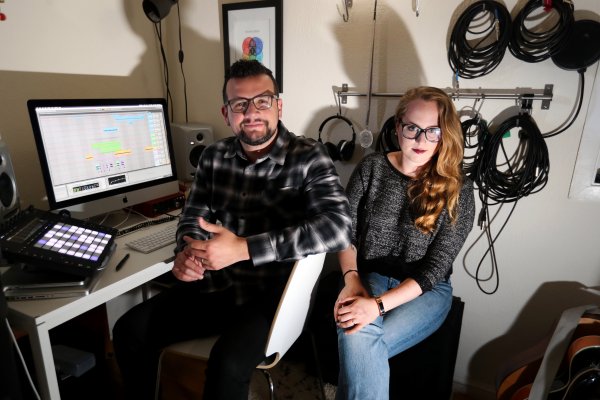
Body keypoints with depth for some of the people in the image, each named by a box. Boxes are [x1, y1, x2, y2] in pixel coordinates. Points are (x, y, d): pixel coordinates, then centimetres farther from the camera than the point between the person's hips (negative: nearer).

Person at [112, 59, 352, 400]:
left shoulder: (308, 156, -13)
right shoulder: (215, 156, 4)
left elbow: (339, 226, -27)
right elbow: (194, 216, 10)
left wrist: (243, 248, -32)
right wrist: (186, 252, -16)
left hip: (272, 291, -5)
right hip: (216, 284, 5)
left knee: (228, 363, -28)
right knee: (130, 331, -3)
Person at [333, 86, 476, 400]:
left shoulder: (459, 190, -7)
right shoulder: (371, 168, -1)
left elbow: (436, 267, -12)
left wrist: (379, 304, -23)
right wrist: (351, 279, -17)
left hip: (426, 289, -1)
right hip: (368, 276, 2)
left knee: (357, 346, -26)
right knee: (359, 342, -31)